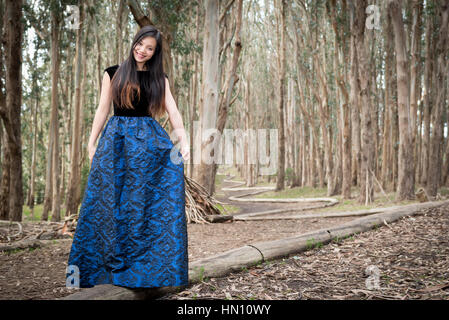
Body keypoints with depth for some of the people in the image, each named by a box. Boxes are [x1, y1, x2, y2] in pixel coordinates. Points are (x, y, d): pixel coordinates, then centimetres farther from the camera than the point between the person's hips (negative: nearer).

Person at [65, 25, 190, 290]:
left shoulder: (159, 79, 9)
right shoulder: (113, 74, 8)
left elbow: (173, 111, -2)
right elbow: (103, 109, 8)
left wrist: (183, 141, -16)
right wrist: (92, 143, 2)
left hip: (150, 139, 0)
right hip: (117, 139, 0)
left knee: (153, 201, -5)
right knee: (111, 201, -1)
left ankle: (153, 265, 5)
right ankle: (108, 264, 8)